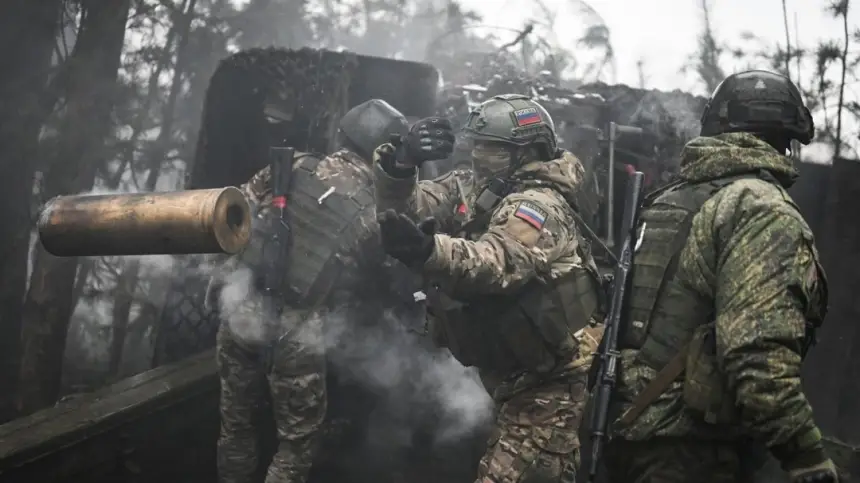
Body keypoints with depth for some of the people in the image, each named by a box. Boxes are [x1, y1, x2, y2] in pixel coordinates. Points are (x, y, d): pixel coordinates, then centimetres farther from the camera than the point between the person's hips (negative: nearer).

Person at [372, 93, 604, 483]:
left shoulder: (538, 205, -22)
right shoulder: (471, 187, 5)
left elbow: (498, 264, -41)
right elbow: (405, 207, -1)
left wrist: (427, 249, -59)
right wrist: (400, 164, -23)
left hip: (544, 385, -10)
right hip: (511, 376, 10)